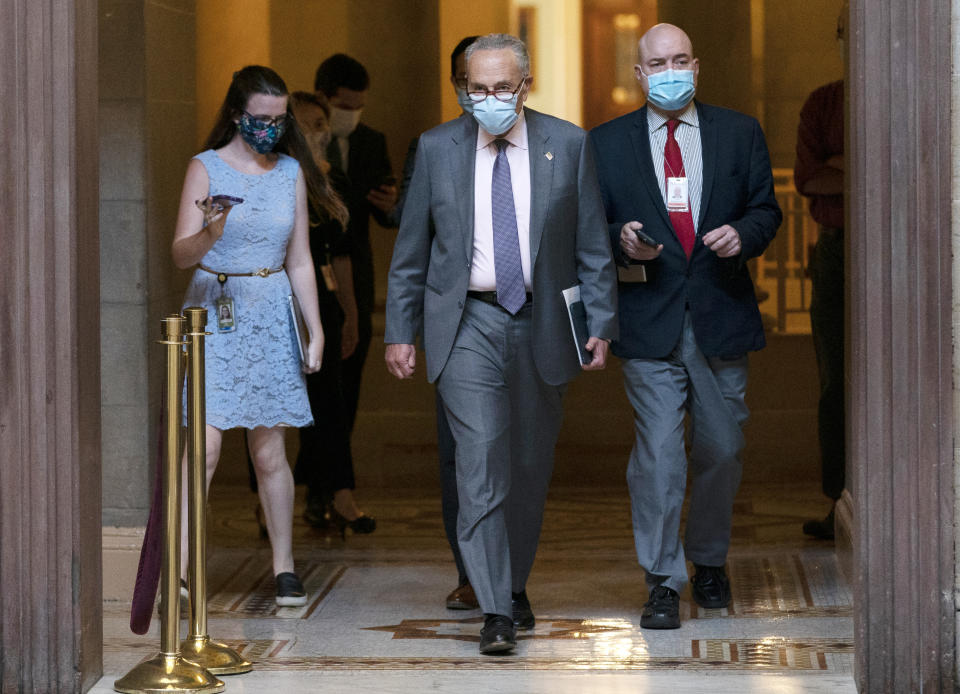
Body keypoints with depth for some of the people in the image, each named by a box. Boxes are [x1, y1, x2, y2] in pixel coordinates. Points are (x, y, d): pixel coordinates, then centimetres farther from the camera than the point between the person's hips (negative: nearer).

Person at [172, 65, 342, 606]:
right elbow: (181, 253, -9)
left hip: (271, 316, 3)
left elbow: (300, 261, 13)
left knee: (270, 451, 4)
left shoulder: (291, 172, 9)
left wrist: (316, 330, 8)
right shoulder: (206, 169, -2)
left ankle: (285, 567, 14)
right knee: (204, 448, -11)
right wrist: (210, 233, -31)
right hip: (214, 311, -3)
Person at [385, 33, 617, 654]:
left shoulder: (568, 145, 1)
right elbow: (411, 251, 7)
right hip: (468, 324, -1)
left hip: (541, 323, 1)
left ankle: (516, 585, 31)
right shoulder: (437, 149, 2)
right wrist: (400, 332, 4)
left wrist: (601, 323, -2)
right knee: (481, 460, -12)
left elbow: (593, 247, 4)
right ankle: (496, 611, -11)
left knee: (530, 468, 12)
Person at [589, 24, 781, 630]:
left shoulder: (740, 133, 8)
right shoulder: (608, 143, 5)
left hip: (721, 316, 2)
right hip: (649, 324, -2)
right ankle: (664, 582, 0)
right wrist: (621, 240, -14)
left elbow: (766, 210, 9)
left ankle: (709, 560, 31)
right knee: (658, 454, -7)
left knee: (722, 449, 10)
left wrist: (742, 235, -12)